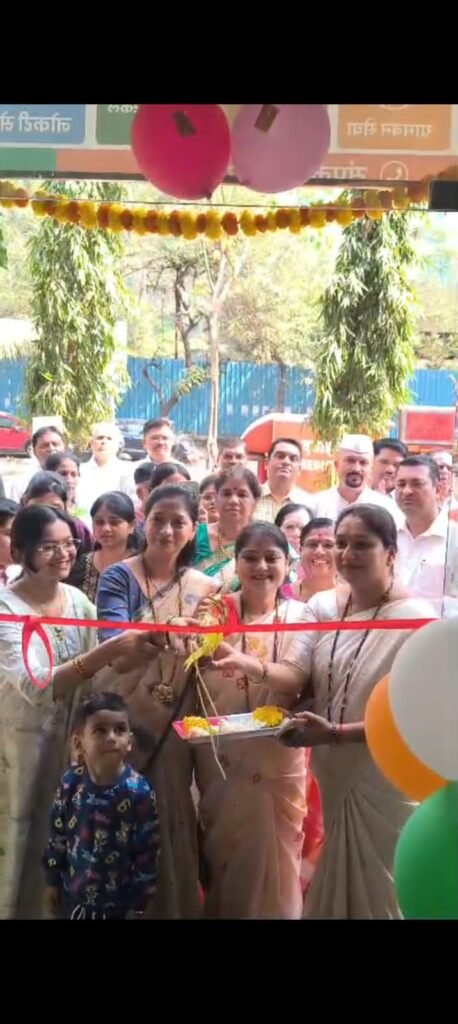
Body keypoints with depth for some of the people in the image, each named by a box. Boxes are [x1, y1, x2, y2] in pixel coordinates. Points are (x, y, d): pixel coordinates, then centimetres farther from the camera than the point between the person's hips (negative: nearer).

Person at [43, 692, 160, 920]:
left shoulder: (139, 792, -21)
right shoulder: (70, 783, -12)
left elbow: (148, 851, -14)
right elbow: (57, 834, 1)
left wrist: (138, 905, -9)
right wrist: (52, 881, 8)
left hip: (118, 901, -3)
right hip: (73, 893, 3)